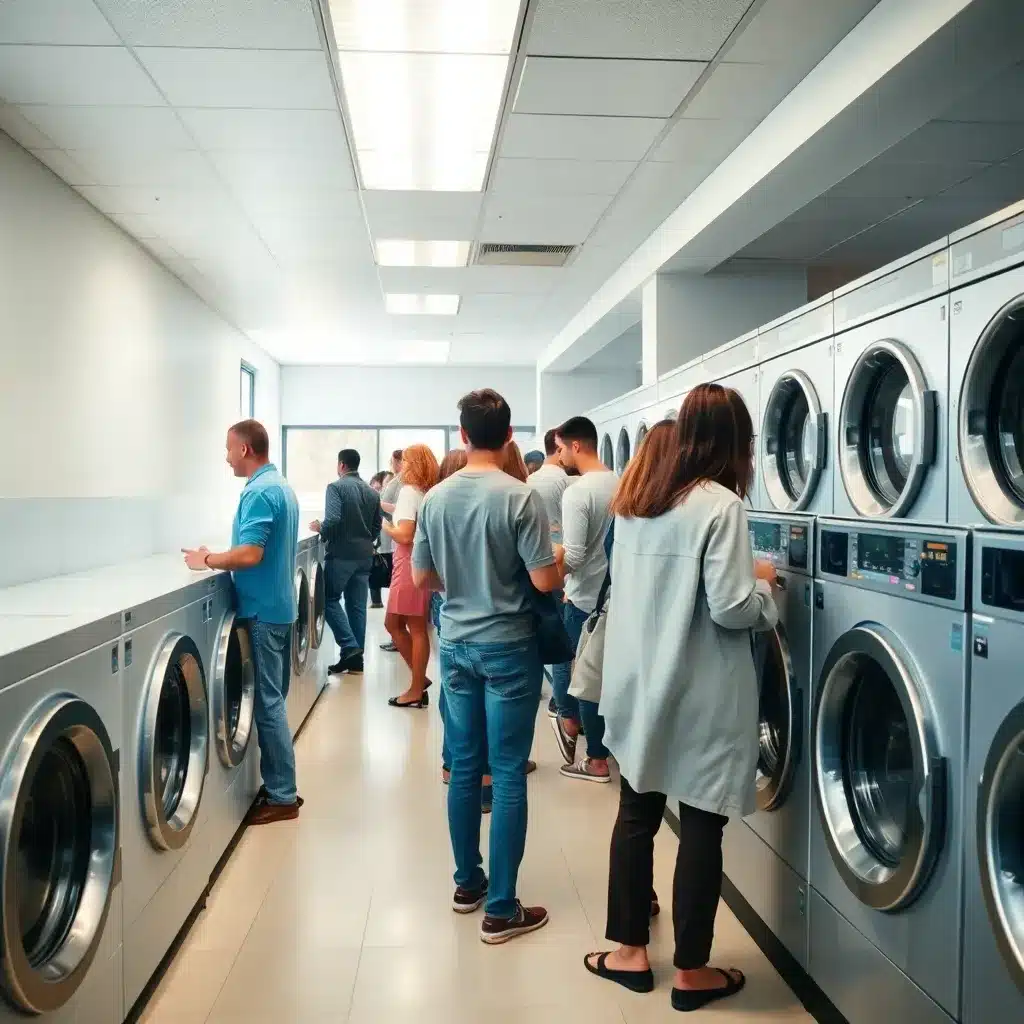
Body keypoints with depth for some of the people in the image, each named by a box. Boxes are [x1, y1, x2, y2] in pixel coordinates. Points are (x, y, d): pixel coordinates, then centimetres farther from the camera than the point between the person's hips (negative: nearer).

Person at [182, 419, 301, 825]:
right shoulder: (281, 486, 13)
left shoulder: (259, 492, -18)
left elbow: (250, 554, -26)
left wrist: (207, 559, -11)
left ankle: (281, 796, 5)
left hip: (262, 610, -10)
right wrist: (218, 557, 13)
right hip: (279, 605, 10)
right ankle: (280, 786, 23)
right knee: (273, 700, 15)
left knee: (268, 703, -3)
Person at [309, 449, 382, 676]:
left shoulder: (336, 487, -9)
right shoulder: (372, 492, 10)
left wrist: (320, 528, -3)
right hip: (364, 556, 6)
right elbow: (377, 527, 14)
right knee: (357, 606, 8)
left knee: (330, 599, 6)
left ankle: (349, 646, -6)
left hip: (341, 554, -6)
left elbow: (333, 520, -21)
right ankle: (356, 658, 10)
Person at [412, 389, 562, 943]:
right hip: (508, 647, -5)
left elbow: (421, 575, 8)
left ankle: (467, 883, 28)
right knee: (508, 775, 2)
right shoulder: (519, 497, -16)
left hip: (456, 644, 5)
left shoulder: (436, 497, 1)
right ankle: (501, 909, 9)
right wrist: (560, 562, 5)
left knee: (464, 768, 15)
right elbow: (544, 580, -17)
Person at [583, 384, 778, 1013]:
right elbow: (731, 609, -20)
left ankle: (631, 951, 28)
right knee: (701, 826, 7)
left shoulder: (635, 499, 5)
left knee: (636, 814, 16)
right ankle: (692, 972, 20)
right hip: (700, 695, -6)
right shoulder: (720, 506, -16)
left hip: (638, 685, 6)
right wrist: (762, 582, 1)